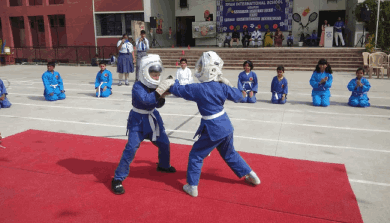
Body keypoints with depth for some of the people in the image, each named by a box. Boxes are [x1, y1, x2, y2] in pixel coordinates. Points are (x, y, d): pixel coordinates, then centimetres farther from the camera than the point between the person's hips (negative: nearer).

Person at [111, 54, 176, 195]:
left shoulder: (155, 86, -4)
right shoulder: (138, 87, -22)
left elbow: (158, 104, -3)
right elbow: (145, 99, -39)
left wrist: (162, 97, -22)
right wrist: (160, 93, -46)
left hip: (153, 119, 7)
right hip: (138, 121, -7)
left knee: (164, 143, 15)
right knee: (131, 148, -15)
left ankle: (164, 165, 43)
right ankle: (118, 179, -4)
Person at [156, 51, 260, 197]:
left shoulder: (198, 89, -18)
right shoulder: (222, 87, -4)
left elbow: (179, 90, -7)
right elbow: (238, 96, 6)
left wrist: (171, 84, 11)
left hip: (212, 130, -6)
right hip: (226, 126, 6)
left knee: (196, 155, 11)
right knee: (229, 153, 27)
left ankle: (192, 186, 16)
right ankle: (251, 176, 37)